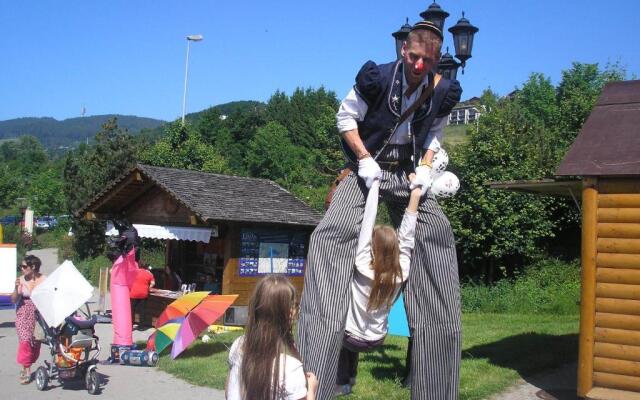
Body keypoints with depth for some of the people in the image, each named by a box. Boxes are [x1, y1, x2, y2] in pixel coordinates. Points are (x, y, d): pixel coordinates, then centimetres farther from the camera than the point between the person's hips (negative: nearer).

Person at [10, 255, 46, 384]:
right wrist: (16, 288, -17)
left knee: (35, 343, 4)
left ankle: (26, 367, 24)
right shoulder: (21, 280, -2)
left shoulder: (44, 280, -5)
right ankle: (26, 371, -6)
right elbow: (14, 300, -1)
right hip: (24, 314, 0)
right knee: (25, 340, -12)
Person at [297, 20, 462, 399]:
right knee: (332, 233, -21)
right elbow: (346, 117, -5)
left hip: (409, 172, 4)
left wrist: (425, 168, -3)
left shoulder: (442, 91, -3)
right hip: (368, 166, -4)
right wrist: (364, 157, -14)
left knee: (438, 236, -1)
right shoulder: (377, 77, -15)